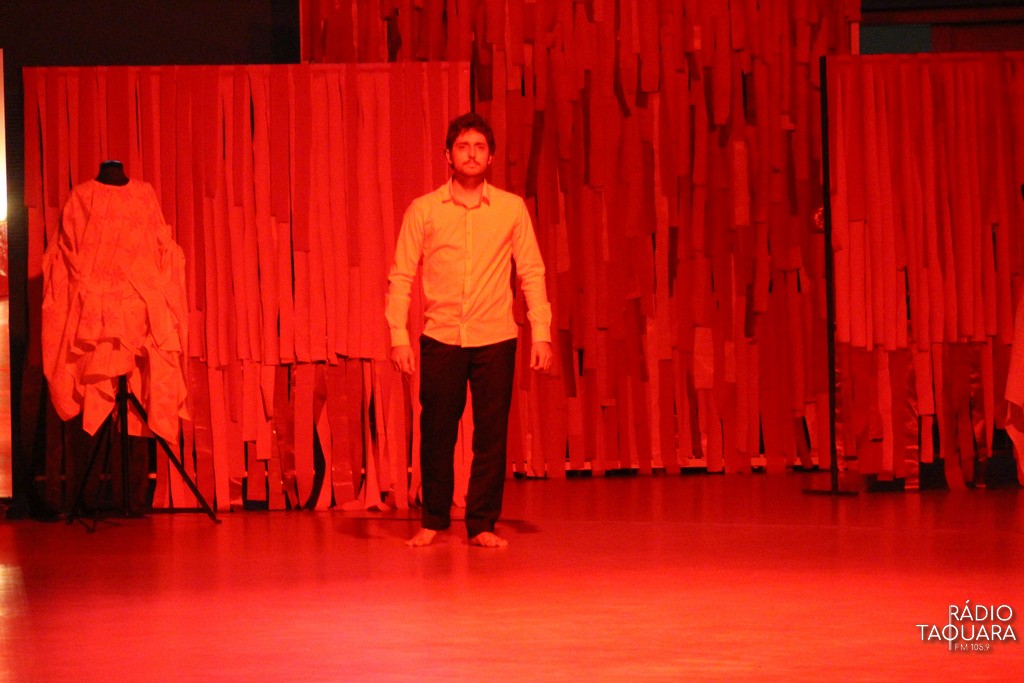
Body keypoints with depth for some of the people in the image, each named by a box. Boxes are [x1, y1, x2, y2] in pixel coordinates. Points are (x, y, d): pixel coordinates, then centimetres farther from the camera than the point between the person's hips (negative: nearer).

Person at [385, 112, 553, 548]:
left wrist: (541, 333, -1)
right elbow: (401, 276, 2)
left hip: (495, 339, 0)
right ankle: (433, 520, 18)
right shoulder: (423, 210, 2)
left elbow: (532, 273, 5)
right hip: (441, 339, 0)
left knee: (491, 435, 1)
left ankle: (482, 524, 10)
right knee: (436, 434, 4)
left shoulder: (512, 209, 4)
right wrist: (399, 336, -6)